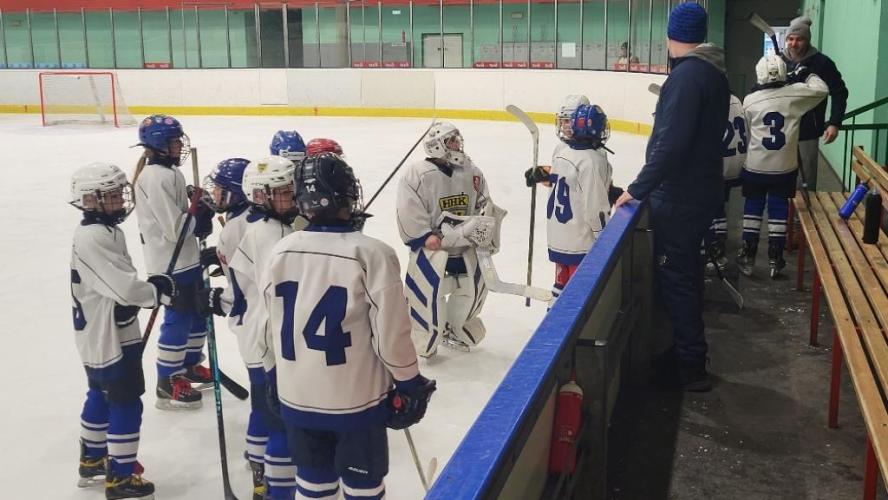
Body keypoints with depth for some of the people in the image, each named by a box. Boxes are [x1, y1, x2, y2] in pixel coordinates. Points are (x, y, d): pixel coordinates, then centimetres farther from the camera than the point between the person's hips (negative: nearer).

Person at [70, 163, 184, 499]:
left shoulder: (105, 231, 9)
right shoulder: (94, 238, -24)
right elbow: (125, 289, -27)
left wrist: (155, 288, 2)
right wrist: (163, 290, -14)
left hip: (103, 334, 11)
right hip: (108, 337, -11)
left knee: (101, 396, 22)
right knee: (126, 404, -2)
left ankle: (92, 461, 39)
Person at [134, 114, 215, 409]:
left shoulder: (168, 172, 11)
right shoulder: (157, 178, -21)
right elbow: (174, 227, -23)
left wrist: (199, 214, 3)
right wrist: (200, 216, -11)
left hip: (186, 258, 10)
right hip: (171, 263, -10)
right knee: (178, 319, -3)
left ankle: (190, 365, 35)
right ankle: (167, 383, 8)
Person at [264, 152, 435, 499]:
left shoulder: (280, 252, -4)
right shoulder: (372, 254, -19)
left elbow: (274, 327, 7)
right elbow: (391, 333, -15)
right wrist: (411, 385, 0)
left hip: (296, 396, 4)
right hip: (356, 398, -4)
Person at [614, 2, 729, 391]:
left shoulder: (686, 75, -21)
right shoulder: (714, 73, 9)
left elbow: (671, 143, -28)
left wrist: (638, 189, -21)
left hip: (680, 197, -10)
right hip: (702, 188, 10)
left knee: (674, 275, -2)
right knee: (687, 267, 22)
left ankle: (691, 366, 4)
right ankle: (690, 348, 38)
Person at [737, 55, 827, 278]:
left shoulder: (749, 100, -6)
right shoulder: (794, 94, -8)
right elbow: (822, 90, 5)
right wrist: (807, 75, 18)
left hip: (755, 166, 0)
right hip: (785, 167, 0)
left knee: (753, 208, 10)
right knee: (778, 210, 8)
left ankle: (748, 256, 14)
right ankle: (775, 259, 13)